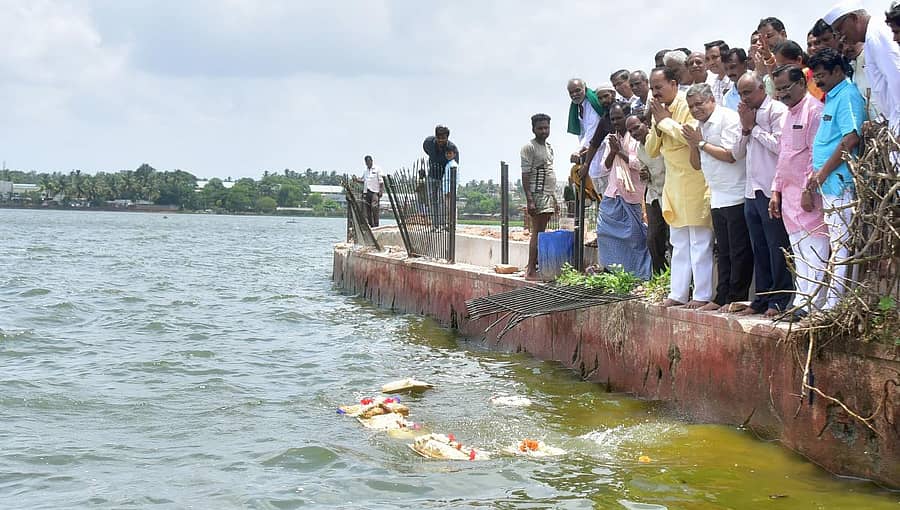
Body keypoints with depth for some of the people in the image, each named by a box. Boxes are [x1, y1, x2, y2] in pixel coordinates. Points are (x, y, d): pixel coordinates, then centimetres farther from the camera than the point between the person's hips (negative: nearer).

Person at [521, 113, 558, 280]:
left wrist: (554, 199, 21)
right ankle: (531, 271, -12)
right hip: (537, 194, -8)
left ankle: (536, 266, 9)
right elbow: (525, 175, -13)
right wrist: (529, 200, -20)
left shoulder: (548, 147, 18)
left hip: (548, 195, 8)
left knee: (542, 232, 7)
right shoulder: (529, 147, -8)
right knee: (537, 232, -11)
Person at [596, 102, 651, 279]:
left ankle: (637, 275, 3)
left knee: (634, 236, -3)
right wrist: (612, 151, -4)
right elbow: (605, 168, 12)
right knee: (606, 233, 3)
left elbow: (640, 164, -14)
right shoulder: (610, 139, 14)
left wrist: (620, 151, -9)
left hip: (632, 197, -6)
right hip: (612, 197, 6)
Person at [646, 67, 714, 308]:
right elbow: (652, 150, 14)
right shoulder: (661, 110, 13)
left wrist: (666, 121, -16)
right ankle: (678, 293, 18)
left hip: (695, 183, -9)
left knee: (699, 242, -5)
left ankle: (702, 295, -4)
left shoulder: (688, 105, -12)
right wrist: (657, 125, -3)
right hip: (674, 186, 9)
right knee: (679, 243, 13)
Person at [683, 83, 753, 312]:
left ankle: (737, 298, -1)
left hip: (736, 196, -9)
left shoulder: (728, 118, -10)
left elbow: (731, 154, -18)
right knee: (723, 251, 12)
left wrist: (701, 143, -9)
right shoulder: (701, 126, 17)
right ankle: (722, 297, 16)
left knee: (739, 251, -4)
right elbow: (697, 164, 19)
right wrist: (693, 144, 0)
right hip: (718, 198, 9)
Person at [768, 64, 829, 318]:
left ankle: (810, 303, -10)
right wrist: (776, 190, 20)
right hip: (789, 195, 10)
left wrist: (808, 189, -18)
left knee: (812, 249, -9)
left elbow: (816, 154, -15)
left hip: (808, 194, -10)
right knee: (799, 251, 10)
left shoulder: (814, 109, -9)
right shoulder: (790, 113, 21)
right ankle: (802, 301, 12)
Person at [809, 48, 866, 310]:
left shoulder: (847, 96, -11)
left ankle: (833, 303, -8)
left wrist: (822, 173, -16)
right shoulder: (832, 97, 20)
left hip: (840, 182, -10)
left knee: (840, 244, -8)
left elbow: (851, 140, -20)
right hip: (830, 184, 10)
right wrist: (817, 174, 16)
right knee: (837, 242, 11)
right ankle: (832, 303, 15)